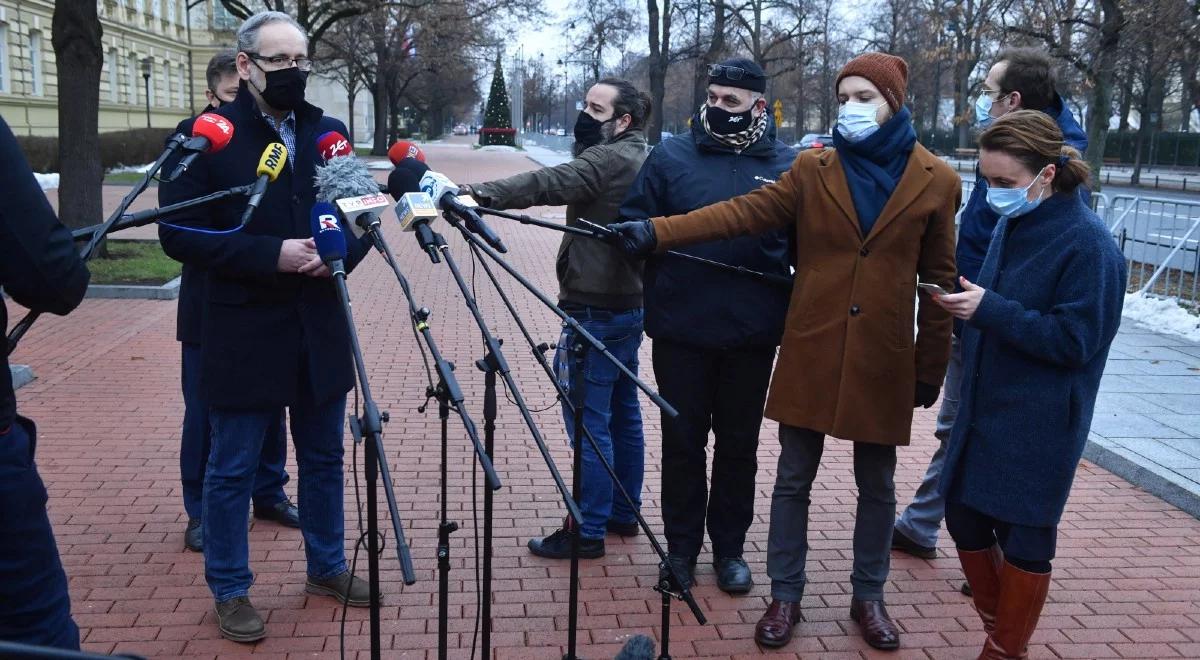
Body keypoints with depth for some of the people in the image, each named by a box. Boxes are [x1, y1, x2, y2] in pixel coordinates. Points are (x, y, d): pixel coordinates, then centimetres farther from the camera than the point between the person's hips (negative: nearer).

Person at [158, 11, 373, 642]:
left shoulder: (329, 132, 7)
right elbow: (180, 234, -11)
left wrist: (339, 253, -11)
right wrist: (271, 255, -21)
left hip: (320, 331, 5)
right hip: (242, 336, -4)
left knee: (324, 458, 17)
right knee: (232, 470, 7)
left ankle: (327, 566, 35)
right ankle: (230, 591, 23)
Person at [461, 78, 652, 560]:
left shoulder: (609, 159, -15)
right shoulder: (640, 159, 15)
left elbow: (549, 184, -30)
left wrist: (482, 193, -38)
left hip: (595, 310, -10)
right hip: (630, 303, 11)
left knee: (588, 421, -6)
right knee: (623, 413, 16)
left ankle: (588, 531, 0)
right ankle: (623, 513, 28)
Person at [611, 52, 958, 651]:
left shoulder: (935, 180, 0)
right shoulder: (813, 169, 1)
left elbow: (939, 280, 3)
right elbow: (743, 212, -8)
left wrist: (931, 367, 3)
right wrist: (656, 232, -19)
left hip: (883, 360, 0)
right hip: (811, 353, 1)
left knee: (877, 485, 12)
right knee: (793, 480, 8)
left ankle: (868, 596, 31)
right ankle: (785, 596, 23)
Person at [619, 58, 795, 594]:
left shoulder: (788, 166, 4)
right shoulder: (671, 156, 3)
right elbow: (635, 225, 5)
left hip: (752, 334, 1)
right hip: (680, 329, 0)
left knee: (738, 443, 13)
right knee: (682, 441, 9)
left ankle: (729, 547, 28)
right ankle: (681, 546, 25)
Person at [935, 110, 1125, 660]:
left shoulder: (1088, 244, -17)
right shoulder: (1012, 224, 5)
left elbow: (1074, 341, -18)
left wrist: (989, 311, -24)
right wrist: (969, 302, -2)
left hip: (1038, 426, -7)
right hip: (985, 409, 7)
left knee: (1022, 540, 5)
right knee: (964, 519, 13)